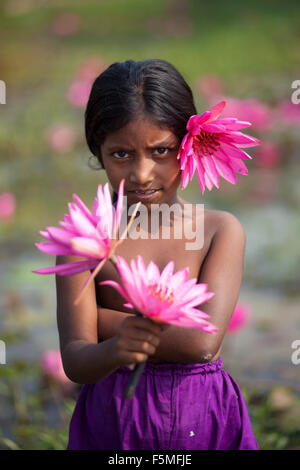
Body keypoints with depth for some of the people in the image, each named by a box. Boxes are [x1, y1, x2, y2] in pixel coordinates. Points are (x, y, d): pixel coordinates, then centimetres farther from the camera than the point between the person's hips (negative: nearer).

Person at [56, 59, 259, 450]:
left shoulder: (221, 230, -7)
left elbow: (203, 341, -19)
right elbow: (75, 362, -14)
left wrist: (103, 317, -14)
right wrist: (114, 351, -36)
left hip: (204, 420, 0)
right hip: (111, 422, 0)